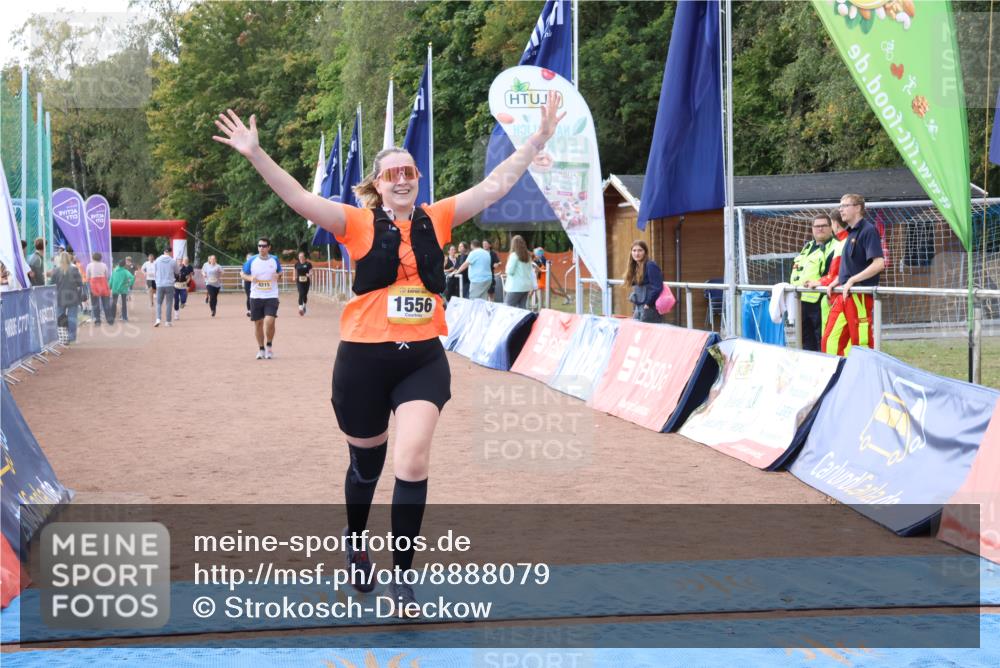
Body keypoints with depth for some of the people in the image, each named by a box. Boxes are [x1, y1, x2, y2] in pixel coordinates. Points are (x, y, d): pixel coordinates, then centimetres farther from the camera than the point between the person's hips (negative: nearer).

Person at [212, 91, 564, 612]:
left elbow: (496, 184, 5)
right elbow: (299, 198, -14)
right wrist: (255, 153, -26)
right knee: (367, 463, 16)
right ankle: (355, 542, 46)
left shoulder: (437, 219, 4)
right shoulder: (359, 224, -4)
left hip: (424, 358, 1)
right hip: (364, 359, -1)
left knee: (412, 460, -15)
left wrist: (540, 137, 2)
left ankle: (401, 574, -3)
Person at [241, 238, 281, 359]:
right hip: (256, 296, 1)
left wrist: (278, 276, -6)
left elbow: (279, 272, 17)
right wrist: (250, 278, -13)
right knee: (258, 323, 6)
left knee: (269, 321, -15)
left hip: (271, 296, -1)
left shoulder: (274, 260, 2)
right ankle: (261, 349, 20)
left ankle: (269, 347, 6)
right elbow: (244, 274, 8)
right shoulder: (252, 260, 0)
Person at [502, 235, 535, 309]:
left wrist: (506, 272, 8)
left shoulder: (514, 255, -11)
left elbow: (509, 271, -11)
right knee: (522, 308, 9)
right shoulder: (527, 256, 10)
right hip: (526, 286, 8)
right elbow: (531, 271, 14)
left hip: (516, 287, -8)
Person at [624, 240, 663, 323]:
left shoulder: (650, 266, -11)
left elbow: (657, 288, -18)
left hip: (649, 308, -8)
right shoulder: (635, 267, 15)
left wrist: (648, 304, -14)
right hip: (638, 308, 8)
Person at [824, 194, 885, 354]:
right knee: (831, 341, 4)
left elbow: (879, 264, -18)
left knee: (862, 343, -4)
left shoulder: (868, 230, -9)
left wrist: (852, 280, -18)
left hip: (860, 296, -8)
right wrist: (835, 282, 12)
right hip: (844, 295, 8)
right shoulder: (851, 233, 17)